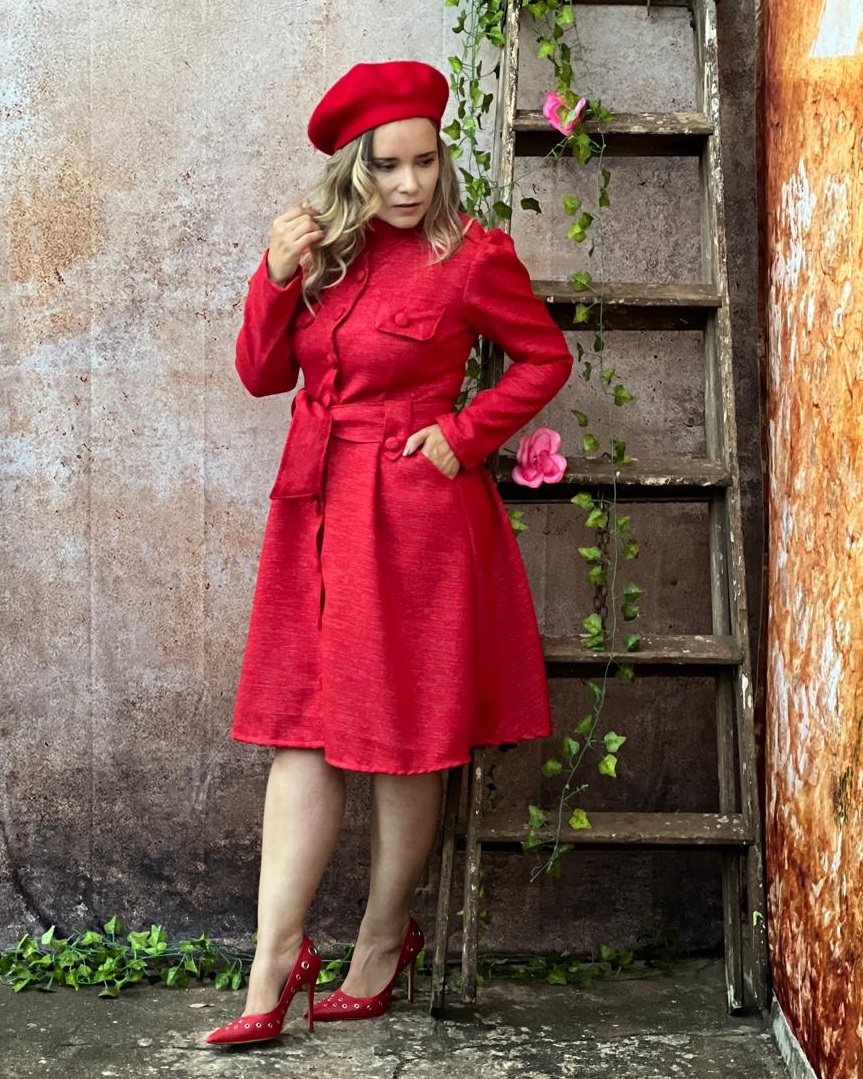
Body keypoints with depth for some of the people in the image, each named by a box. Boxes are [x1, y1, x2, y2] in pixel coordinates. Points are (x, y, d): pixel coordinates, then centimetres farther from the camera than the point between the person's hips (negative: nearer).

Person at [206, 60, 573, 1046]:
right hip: (316, 509, 5)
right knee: (301, 732, 2)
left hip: (414, 515, -5)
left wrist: (464, 433, -7)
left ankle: (384, 940, 20)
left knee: (404, 740, 4)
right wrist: (275, 277, -7)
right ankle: (276, 958, 5)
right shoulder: (323, 249, 9)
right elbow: (262, 374, 7)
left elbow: (546, 358, 3)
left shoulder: (471, 257, -6)